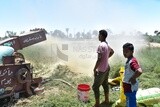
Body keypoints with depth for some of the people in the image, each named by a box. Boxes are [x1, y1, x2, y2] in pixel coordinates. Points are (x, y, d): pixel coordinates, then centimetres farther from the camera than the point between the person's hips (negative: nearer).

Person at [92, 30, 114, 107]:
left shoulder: (101, 45, -23)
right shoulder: (107, 45, 7)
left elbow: (99, 59, -25)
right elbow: (112, 52, 27)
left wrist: (95, 69, -17)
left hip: (101, 70, -9)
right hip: (106, 68, 9)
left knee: (95, 87, 0)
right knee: (105, 84, 21)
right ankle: (106, 100, 34)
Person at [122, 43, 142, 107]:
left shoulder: (132, 61, -25)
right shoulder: (129, 60, 6)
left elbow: (139, 71, -40)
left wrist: (133, 78, -26)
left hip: (131, 87, -10)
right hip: (128, 86, 10)